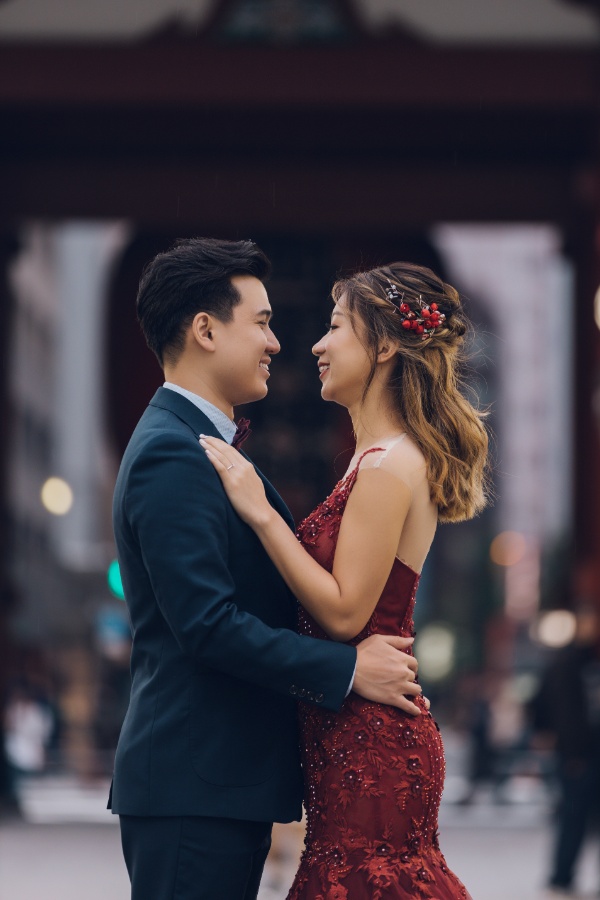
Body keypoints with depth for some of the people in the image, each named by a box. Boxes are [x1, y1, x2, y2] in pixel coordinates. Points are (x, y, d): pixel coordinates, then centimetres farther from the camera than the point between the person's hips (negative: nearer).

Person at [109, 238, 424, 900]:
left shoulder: (200, 447, 19)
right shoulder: (171, 456, -15)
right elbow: (208, 623, -22)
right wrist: (348, 669, -16)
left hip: (226, 778, 10)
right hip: (194, 789, -10)